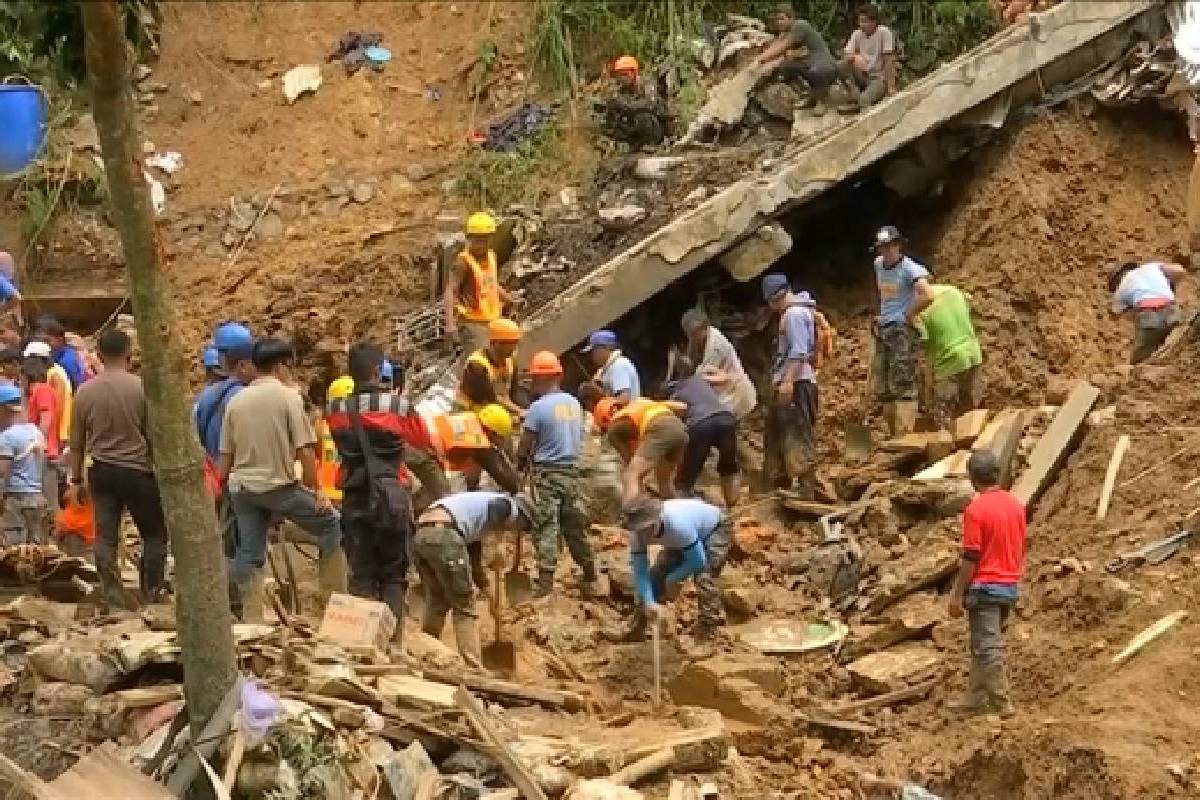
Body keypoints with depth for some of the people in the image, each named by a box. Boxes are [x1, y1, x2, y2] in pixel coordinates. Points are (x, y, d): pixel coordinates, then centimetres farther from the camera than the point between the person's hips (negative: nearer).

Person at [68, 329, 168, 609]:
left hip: (101, 471, 3)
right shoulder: (141, 387, -10)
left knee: (105, 536, 5)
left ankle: (112, 596, 4)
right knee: (155, 533, 11)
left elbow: (77, 443, 5)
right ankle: (151, 592, 10)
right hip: (137, 470, -3)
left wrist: (76, 480, 15)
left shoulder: (85, 391, 0)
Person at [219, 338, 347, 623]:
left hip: (242, 485, 5)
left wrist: (221, 484, 22)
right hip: (279, 483, -5)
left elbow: (226, 454, 10)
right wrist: (316, 489, -3)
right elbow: (304, 450, -11)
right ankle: (334, 599, 12)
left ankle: (252, 620, 8)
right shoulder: (288, 396, -7)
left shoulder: (236, 401, 7)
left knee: (249, 554, 8)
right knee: (330, 524, 11)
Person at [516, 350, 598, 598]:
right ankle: (589, 576, 22)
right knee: (574, 525, 15)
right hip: (572, 469, 6)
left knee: (546, 527, -5)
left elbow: (525, 445, -7)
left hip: (546, 471, -6)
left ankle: (546, 582, -10)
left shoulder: (538, 407, -13)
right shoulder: (574, 403, 6)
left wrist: (520, 464, 11)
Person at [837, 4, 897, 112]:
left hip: (879, 78, -6)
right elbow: (847, 56, -8)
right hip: (862, 76, 6)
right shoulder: (857, 34, -1)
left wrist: (890, 87, -18)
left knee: (864, 100, -36)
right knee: (840, 67, -23)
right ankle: (856, 98, -10)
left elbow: (889, 61, -15)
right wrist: (854, 58, -32)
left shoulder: (884, 32, -14)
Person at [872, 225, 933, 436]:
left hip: (903, 330, -8)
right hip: (882, 330, 8)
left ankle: (905, 436, -18)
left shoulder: (909, 268, -11)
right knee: (884, 387, 9)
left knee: (902, 385, -14)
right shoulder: (878, 265, 12)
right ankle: (894, 436, 16)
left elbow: (928, 296, -25)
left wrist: (908, 315, -13)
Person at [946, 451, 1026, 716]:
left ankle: (1001, 703, 1)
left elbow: (971, 557, -16)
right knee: (985, 645, 16)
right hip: (1010, 585, 8)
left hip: (985, 587, -8)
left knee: (988, 647, -1)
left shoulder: (976, 509, -16)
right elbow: (1021, 550, 13)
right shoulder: (1016, 505, 6)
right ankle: (975, 698, 21)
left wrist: (957, 594, -10)